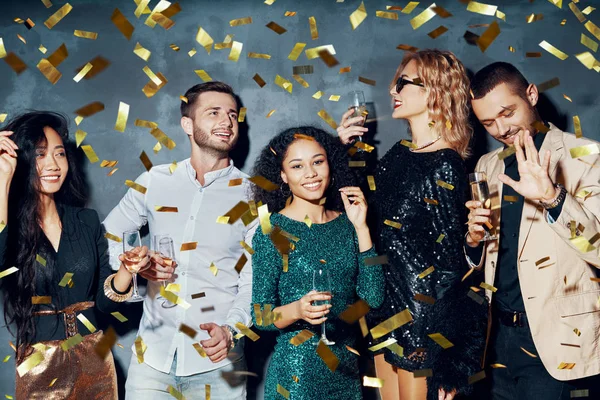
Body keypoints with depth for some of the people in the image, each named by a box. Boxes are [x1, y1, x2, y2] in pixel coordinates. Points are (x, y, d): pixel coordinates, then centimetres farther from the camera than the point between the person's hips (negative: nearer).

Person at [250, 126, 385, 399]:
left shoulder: (346, 223, 1)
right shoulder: (273, 230, -10)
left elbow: (373, 298, -6)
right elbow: (259, 315, -10)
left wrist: (360, 227, -9)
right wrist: (296, 310, -29)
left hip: (346, 367, 4)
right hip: (295, 373, -4)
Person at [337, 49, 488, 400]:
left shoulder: (445, 167, -17)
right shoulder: (399, 154, 6)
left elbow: (449, 264, -17)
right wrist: (348, 150, 4)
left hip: (425, 318, -8)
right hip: (387, 309, 8)